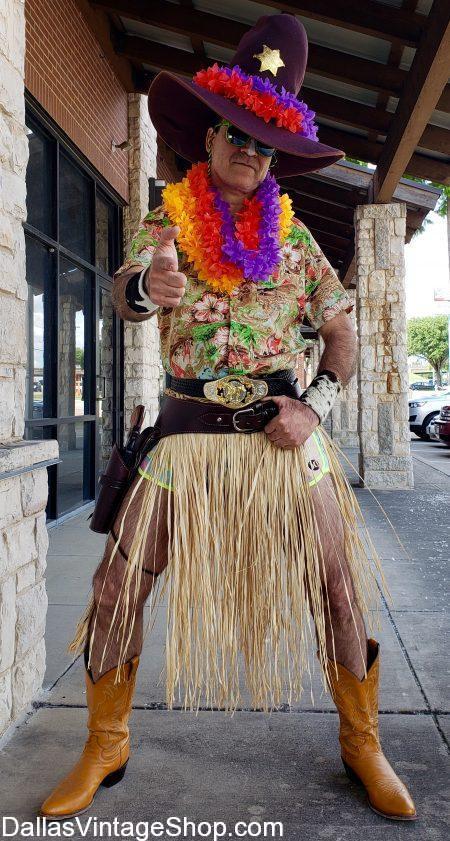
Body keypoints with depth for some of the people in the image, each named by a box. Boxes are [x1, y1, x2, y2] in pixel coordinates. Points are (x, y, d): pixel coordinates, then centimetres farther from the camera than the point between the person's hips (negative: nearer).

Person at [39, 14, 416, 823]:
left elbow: (341, 333, 9)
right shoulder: (166, 223, 6)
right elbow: (124, 291, -13)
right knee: (116, 590, -4)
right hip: (189, 434, 0)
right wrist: (146, 285, -38)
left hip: (285, 434, 1)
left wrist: (315, 405, -8)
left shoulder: (294, 236, 9)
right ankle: (104, 747, 19)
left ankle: (362, 743, 25)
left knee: (340, 588, 1)